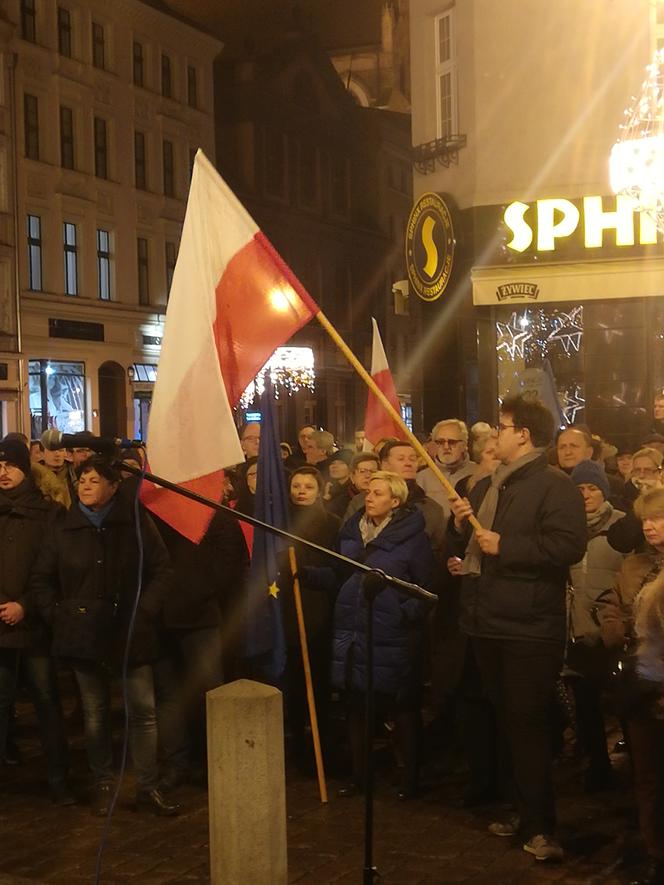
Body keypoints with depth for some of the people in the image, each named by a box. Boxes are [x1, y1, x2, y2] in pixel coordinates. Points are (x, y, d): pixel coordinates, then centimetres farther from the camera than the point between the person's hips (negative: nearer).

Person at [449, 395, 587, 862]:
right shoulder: (486, 487, 17)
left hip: (531, 630, -8)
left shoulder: (555, 486, -10)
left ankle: (541, 825, 3)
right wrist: (460, 525, 2)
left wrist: (504, 545, -21)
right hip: (489, 625, 9)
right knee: (508, 722, 15)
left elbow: (569, 545, -24)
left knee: (529, 724, -5)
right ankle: (526, 811, 27)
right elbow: (462, 548, 24)